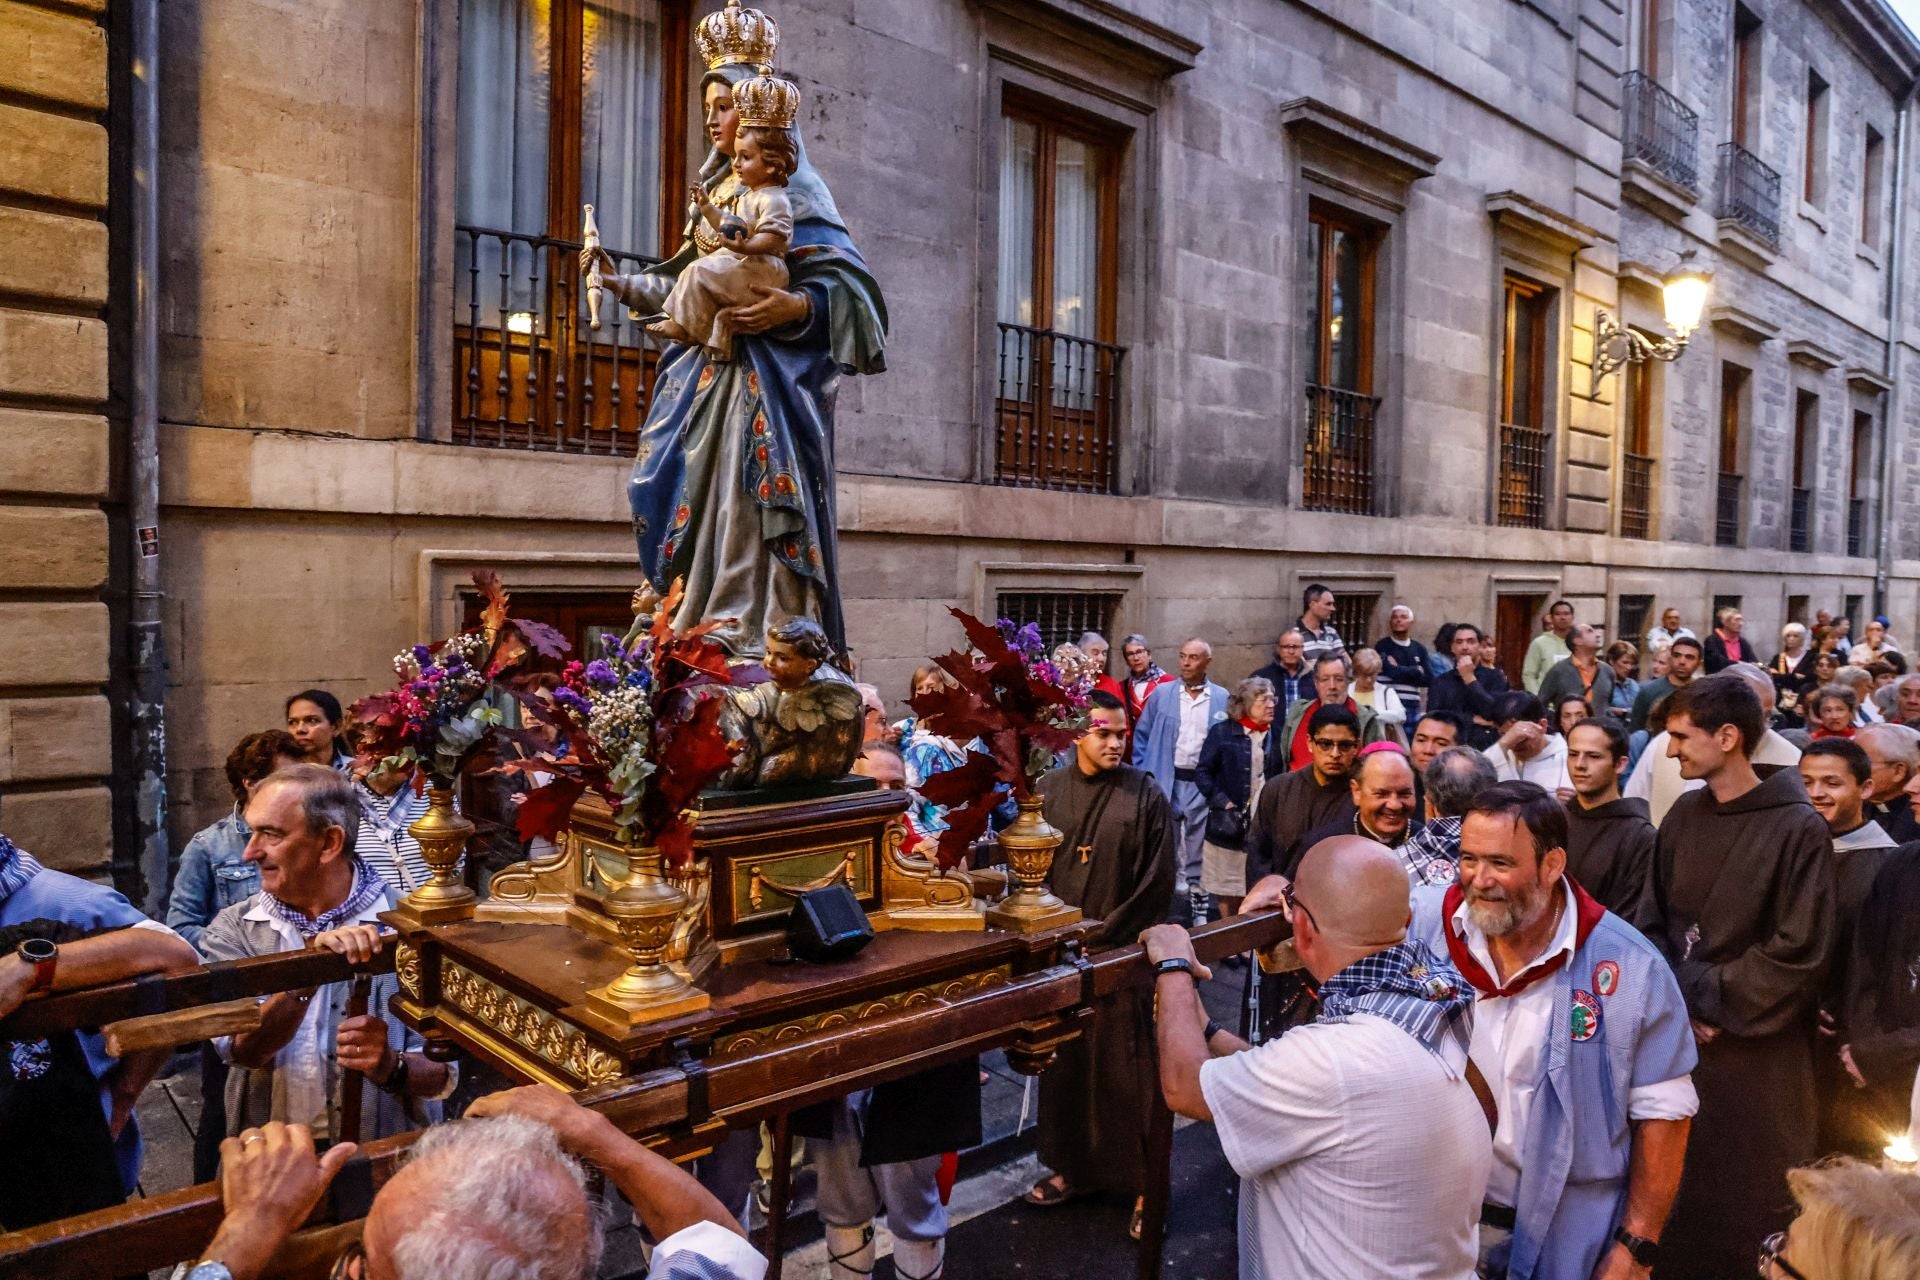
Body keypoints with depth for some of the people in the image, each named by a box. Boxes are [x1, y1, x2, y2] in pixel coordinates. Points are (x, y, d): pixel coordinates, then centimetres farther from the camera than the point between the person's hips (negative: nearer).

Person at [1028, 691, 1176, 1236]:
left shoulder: (1146, 796, -5)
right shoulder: (1046, 792, 3)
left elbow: (1158, 879, -6)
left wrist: (1107, 930, -10)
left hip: (1123, 950, -3)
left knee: (1125, 1066, 1)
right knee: (1064, 1060, 11)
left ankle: (1142, 1181, 15)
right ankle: (1073, 1167, 27)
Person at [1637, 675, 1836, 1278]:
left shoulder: (1798, 829, -13)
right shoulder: (1685, 814, 4)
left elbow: (1799, 952, -15)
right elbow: (1652, 921, 6)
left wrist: (1711, 1001, -12)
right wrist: (1679, 999, -7)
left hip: (1758, 1050, -5)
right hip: (1677, 1036, 5)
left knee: (1745, 1194, 9)